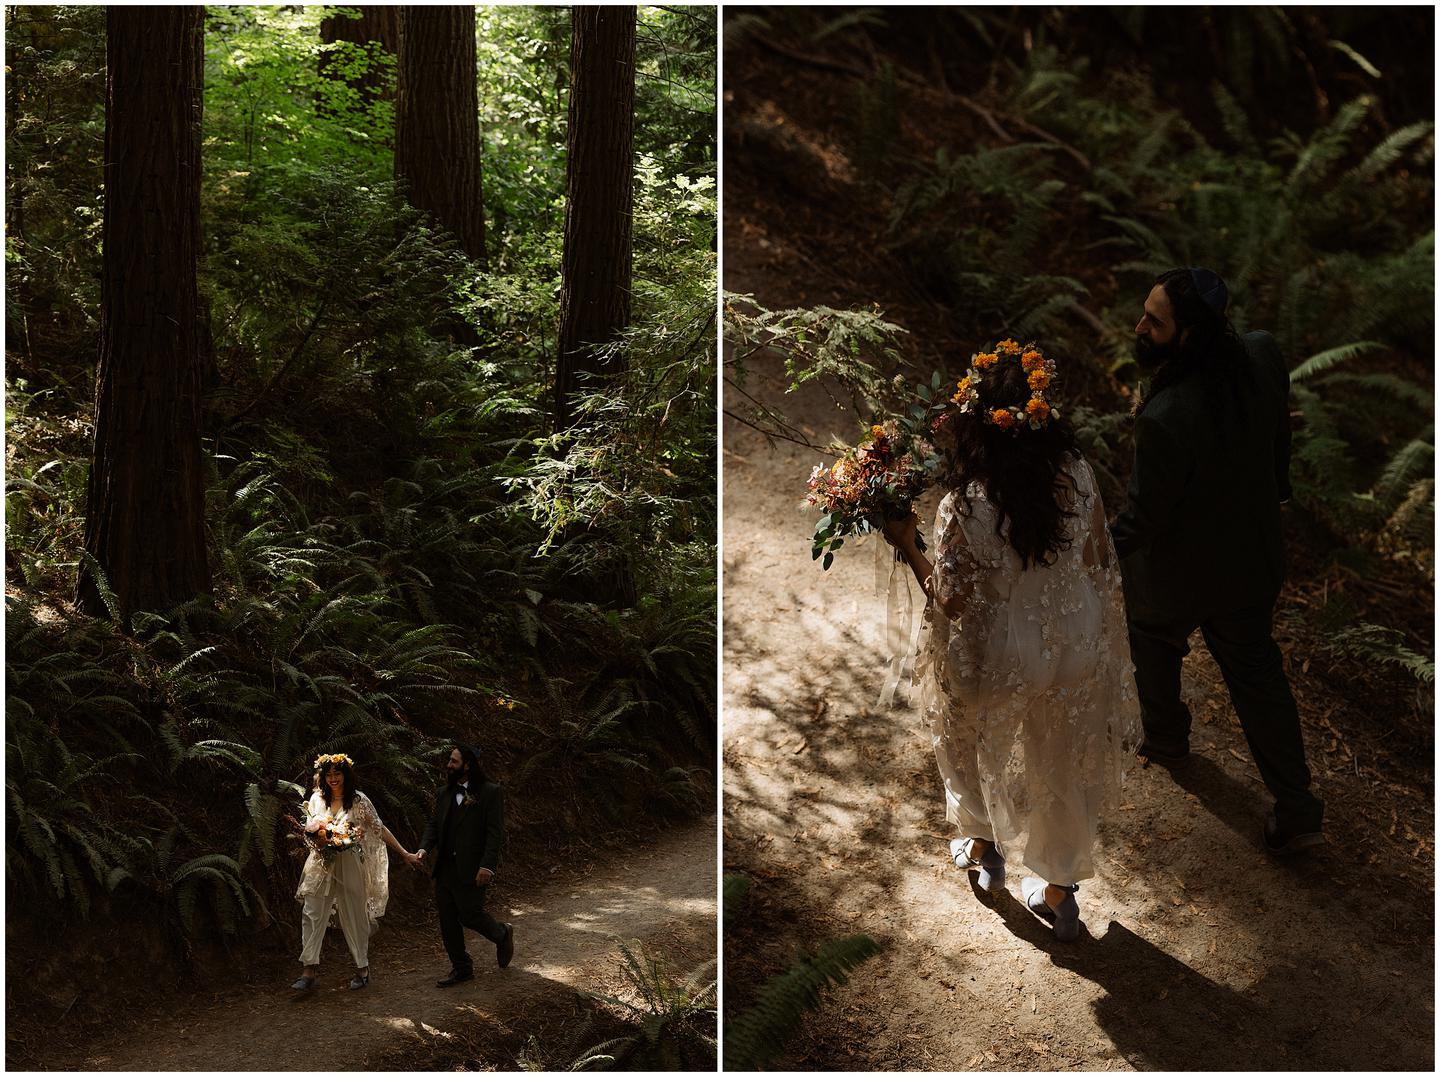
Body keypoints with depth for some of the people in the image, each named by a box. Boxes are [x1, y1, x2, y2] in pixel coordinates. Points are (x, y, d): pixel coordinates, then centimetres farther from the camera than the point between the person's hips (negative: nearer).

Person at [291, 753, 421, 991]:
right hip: (321, 864, 3)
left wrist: (404, 853, -3)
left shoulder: (358, 801, -2)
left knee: (354, 915, 2)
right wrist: (314, 834, -11)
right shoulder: (317, 799, 7)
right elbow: (309, 830, 14)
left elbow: (380, 829, 0)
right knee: (312, 913, -5)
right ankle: (309, 969, -4)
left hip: (349, 864, -3)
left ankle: (362, 968, 14)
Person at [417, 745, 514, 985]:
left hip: (471, 870, -7)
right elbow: (434, 824, 14)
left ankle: (502, 934, 24)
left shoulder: (489, 792, -8)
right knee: (447, 920, 9)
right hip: (444, 867, 7)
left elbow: (495, 832, -12)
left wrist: (487, 866, -20)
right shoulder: (445, 794, 12)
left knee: (470, 914, -6)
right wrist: (424, 848, -6)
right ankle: (461, 969, 21)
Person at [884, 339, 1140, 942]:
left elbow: (950, 600, -21)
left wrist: (906, 546, -9)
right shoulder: (1076, 475, -19)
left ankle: (983, 847, 54)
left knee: (979, 751, 30)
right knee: (1062, 768, 25)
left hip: (1002, 661, -3)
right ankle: (1060, 891, 42)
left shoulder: (965, 509, -32)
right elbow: (1098, 560, -4)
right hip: (1076, 647, 4)